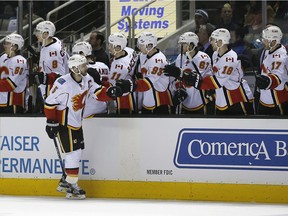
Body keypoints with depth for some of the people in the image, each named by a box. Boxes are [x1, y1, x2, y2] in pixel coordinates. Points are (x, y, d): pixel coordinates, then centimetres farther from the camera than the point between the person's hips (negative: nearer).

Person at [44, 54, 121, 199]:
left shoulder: (86, 80, -3)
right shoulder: (63, 83, -26)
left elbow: (98, 93, 2)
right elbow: (50, 103, -19)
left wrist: (110, 93, -19)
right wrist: (51, 123, -16)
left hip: (77, 123, 8)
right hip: (64, 124, -8)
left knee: (77, 153, 14)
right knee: (73, 153, -10)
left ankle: (65, 182, 30)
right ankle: (72, 188, -3)